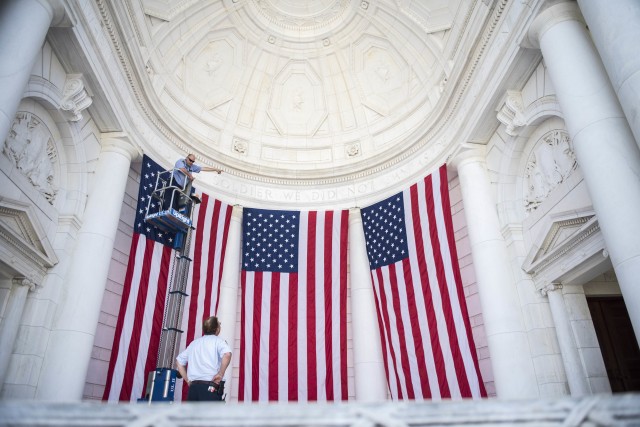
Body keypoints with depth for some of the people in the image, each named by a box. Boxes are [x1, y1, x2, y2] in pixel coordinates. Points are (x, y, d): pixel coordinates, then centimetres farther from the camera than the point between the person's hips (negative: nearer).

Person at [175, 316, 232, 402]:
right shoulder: (217, 340, 0)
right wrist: (220, 374, -13)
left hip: (193, 387, 6)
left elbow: (179, 361, 23)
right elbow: (227, 354, -22)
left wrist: (188, 380, 19)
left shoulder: (194, 343, 19)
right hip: (210, 388, -6)